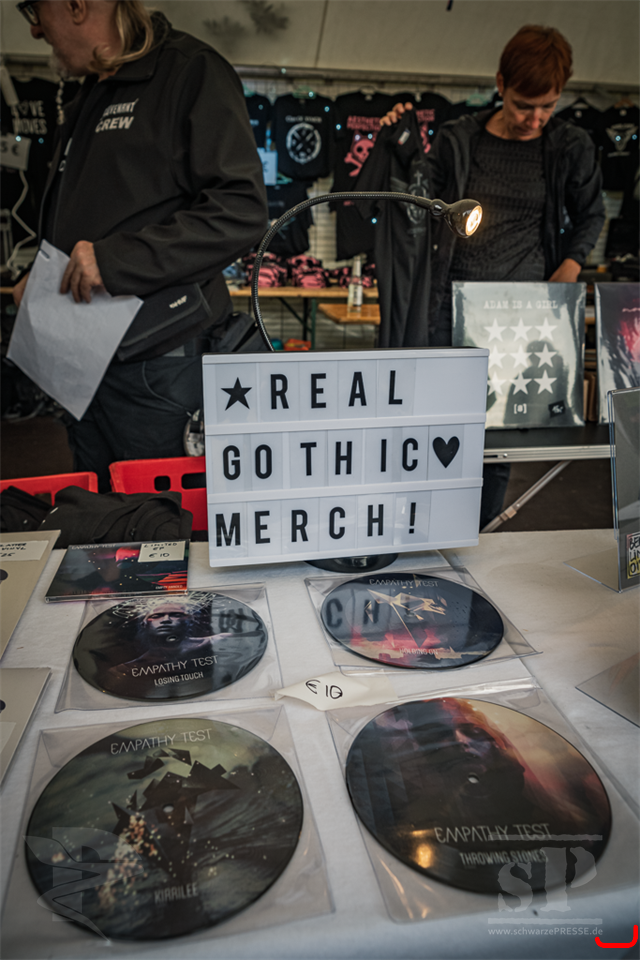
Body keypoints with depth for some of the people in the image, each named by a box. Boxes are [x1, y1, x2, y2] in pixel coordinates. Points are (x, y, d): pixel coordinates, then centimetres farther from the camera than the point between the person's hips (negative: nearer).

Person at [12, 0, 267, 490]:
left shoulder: (192, 71, -6)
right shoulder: (92, 94, 21)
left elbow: (242, 212, -19)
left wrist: (113, 259, -21)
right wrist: (40, 279, 14)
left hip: (155, 365, -8)